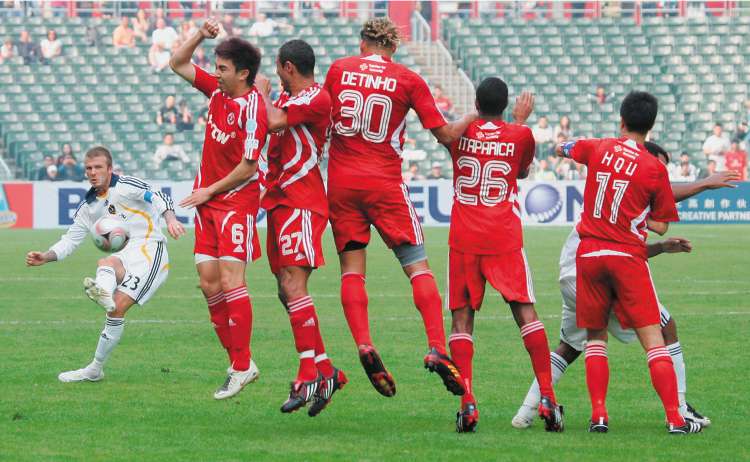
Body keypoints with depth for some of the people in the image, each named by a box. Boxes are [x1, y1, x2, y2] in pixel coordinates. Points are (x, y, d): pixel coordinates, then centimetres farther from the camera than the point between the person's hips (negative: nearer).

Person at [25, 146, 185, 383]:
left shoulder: (125, 186, -2)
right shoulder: (88, 207, 18)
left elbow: (157, 197, -14)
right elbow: (71, 239, 19)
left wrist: (170, 219, -34)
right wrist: (45, 257, 3)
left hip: (150, 248, -5)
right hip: (124, 257, 5)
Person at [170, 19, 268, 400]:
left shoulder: (253, 109, -18)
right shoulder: (216, 89, 5)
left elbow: (248, 167, -18)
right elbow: (178, 64, 17)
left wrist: (210, 191, -8)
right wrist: (201, 35, 2)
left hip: (236, 199, -8)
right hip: (207, 201, 8)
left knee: (230, 280, -14)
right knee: (209, 283, 4)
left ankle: (242, 368, -9)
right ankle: (239, 361, 10)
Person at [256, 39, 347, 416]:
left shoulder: (316, 98, -11)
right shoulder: (289, 98, 20)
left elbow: (274, 121, -24)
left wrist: (262, 93, -7)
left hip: (300, 202, -10)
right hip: (279, 200, 10)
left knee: (293, 285, -19)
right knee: (287, 292, 8)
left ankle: (309, 375, -23)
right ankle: (325, 371, 12)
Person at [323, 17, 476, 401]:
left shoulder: (339, 69, 5)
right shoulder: (408, 80, -1)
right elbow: (445, 135, 1)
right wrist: (473, 116, 17)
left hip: (341, 181, 2)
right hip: (384, 182, -2)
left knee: (351, 267, 4)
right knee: (418, 266, 2)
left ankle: (364, 346, -14)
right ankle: (436, 349, -11)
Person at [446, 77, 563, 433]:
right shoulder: (520, 135, 2)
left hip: (463, 241, 1)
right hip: (505, 240, -1)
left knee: (462, 320, 2)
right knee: (525, 313, 0)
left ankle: (467, 403, -11)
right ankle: (547, 398, -8)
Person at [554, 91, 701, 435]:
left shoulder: (598, 149, 3)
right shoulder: (655, 168, -4)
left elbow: (562, 149, 25)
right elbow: (661, 226, 0)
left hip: (589, 252, 2)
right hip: (628, 257, -2)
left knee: (595, 337, 13)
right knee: (653, 339, -2)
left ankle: (598, 416, 3)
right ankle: (675, 418, -8)